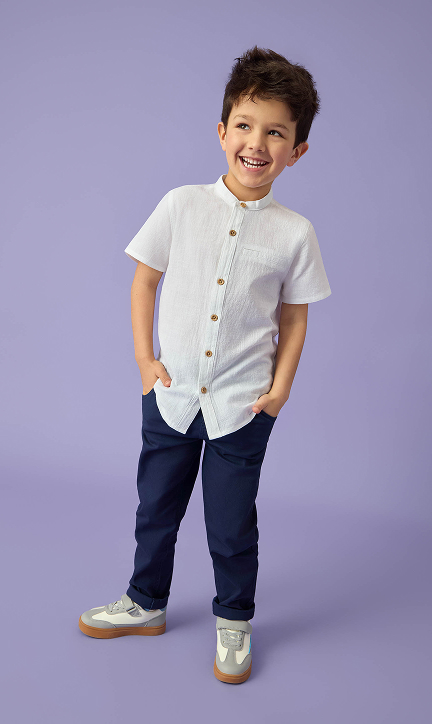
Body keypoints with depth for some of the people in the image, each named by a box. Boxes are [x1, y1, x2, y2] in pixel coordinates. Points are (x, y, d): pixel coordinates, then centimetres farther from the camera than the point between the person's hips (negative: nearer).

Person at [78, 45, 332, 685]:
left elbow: (294, 315, 4)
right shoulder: (182, 205, -5)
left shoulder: (294, 233, -6)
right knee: (156, 509, 19)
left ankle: (233, 623, 35)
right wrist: (145, 359, -1)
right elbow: (144, 280, 4)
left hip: (242, 405, -2)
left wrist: (280, 388, -2)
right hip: (171, 393, 2)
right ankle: (146, 604, 42)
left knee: (232, 525, 10)